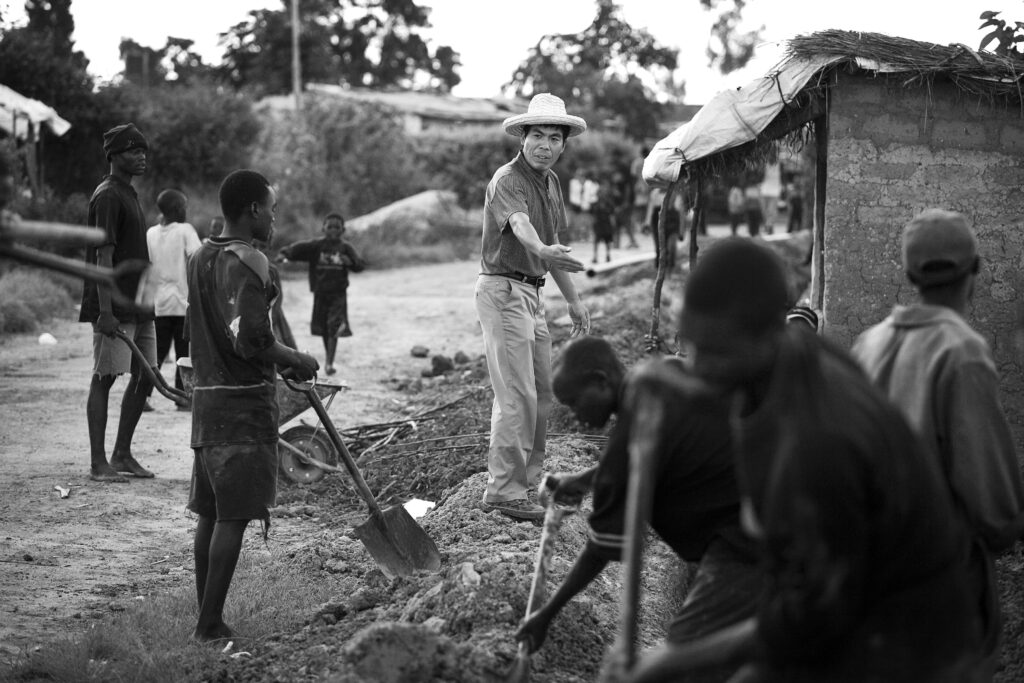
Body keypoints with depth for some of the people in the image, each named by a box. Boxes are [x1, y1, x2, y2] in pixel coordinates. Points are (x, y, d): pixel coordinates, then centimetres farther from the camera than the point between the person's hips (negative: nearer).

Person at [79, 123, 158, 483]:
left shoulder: (129, 193, 17)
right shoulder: (108, 196, -12)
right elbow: (103, 256, -18)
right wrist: (105, 311, -23)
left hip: (138, 305, 9)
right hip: (115, 310, -9)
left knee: (145, 377, 10)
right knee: (104, 379, -4)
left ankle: (122, 454, 19)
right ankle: (98, 463, 0)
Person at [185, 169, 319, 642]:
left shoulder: (200, 259, 13)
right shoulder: (247, 262, -15)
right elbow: (252, 341, -22)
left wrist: (283, 361, 20)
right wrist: (296, 360, -5)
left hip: (206, 395, 9)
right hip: (245, 401, -9)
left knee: (210, 513, 12)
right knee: (233, 516, -6)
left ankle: (207, 619, 17)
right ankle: (210, 625, -5)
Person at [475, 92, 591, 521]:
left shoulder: (550, 181, 13)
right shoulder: (508, 180, -16)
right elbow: (520, 226, -38)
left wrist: (573, 299, 25)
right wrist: (544, 250, -59)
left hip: (531, 293, 9)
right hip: (503, 289, -9)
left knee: (540, 391, 13)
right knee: (516, 395, -13)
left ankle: (524, 480, 24)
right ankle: (504, 491, -10)